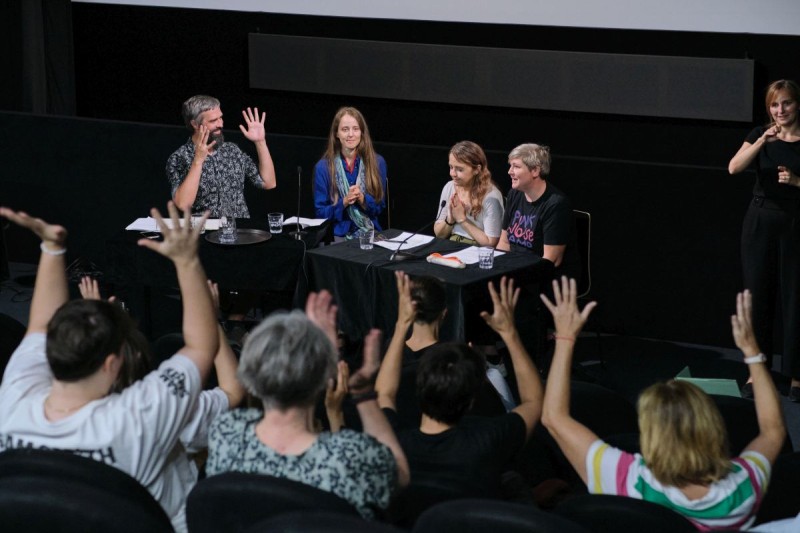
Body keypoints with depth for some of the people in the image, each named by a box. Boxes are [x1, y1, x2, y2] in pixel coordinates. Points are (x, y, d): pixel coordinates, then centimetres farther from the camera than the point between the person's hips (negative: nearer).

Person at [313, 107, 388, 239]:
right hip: (336, 235, -1)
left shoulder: (377, 162, 4)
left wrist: (363, 199, -15)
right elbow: (321, 212, 1)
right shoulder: (323, 167, 0)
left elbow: (380, 206, 6)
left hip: (370, 233, 1)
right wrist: (344, 202, -17)